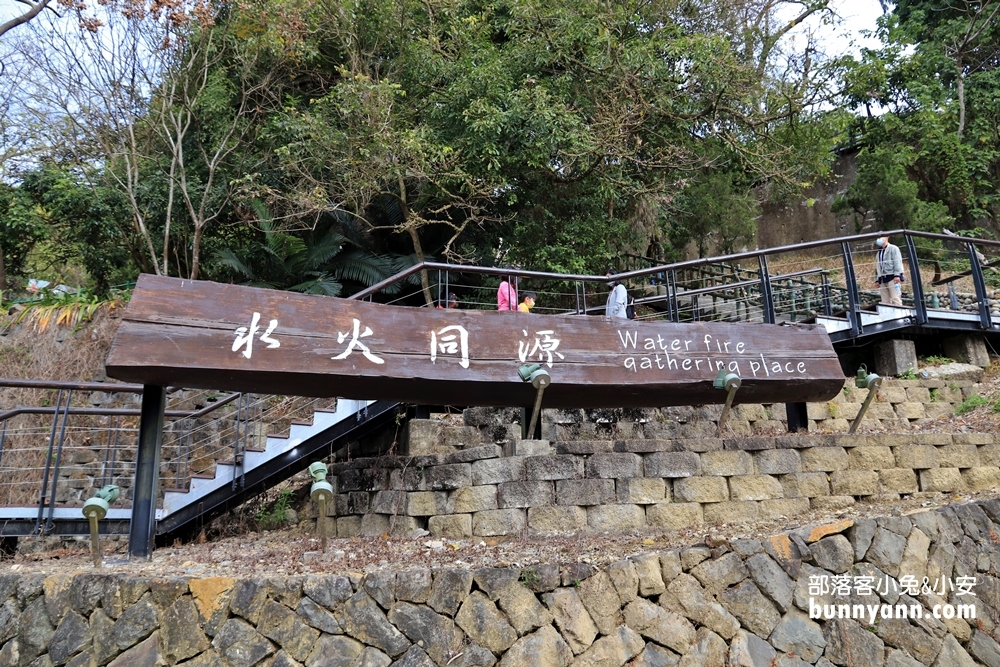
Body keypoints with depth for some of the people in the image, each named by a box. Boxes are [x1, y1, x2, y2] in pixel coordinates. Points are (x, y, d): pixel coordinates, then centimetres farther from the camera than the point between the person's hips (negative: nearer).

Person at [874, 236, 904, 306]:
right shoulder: (879, 253, 25)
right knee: (885, 301, 1)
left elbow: (897, 262, -5)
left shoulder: (893, 249, 6)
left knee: (895, 299, -14)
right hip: (882, 279, 6)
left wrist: (897, 275, -15)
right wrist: (877, 279, 14)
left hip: (892, 277, -6)